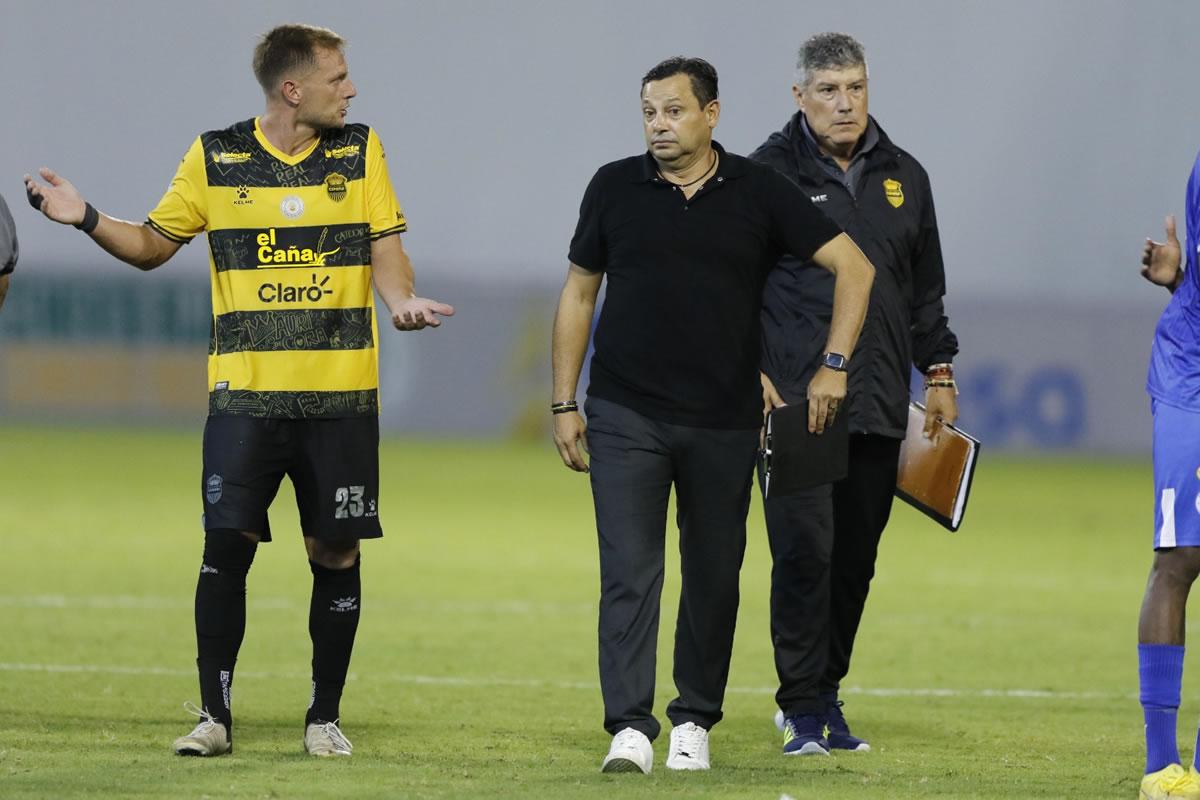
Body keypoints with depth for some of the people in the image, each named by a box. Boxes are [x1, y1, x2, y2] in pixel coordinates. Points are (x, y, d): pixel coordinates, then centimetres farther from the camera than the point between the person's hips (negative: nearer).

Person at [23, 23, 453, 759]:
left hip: (341, 394, 1)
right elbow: (153, 245, 11)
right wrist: (88, 219, -7)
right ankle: (215, 715, 1)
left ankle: (325, 716, 15)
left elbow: (385, 247, 1)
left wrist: (403, 300, -20)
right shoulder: (215, 158, 3)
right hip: (246, 393, -1)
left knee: (336, 552, 2)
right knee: (227, 544, -8)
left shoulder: (359, 152, 6)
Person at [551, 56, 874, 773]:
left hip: (724, 421, 1)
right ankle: (630, 728, -13)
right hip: (627, 417, -1)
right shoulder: (615, 188, 3)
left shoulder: (759, 192, 0)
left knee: (714, 575, 8)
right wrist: (565, 403, 5)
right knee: (629, 573, -10)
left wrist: (834, 365, -6)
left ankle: (695, 721, 21)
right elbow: (579, 292, 10)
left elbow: (853, 267, 2)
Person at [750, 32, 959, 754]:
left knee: (856, 559, 7)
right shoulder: (769, 174, 0)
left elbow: (925, 289, 22)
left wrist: (939, 374, 17)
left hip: (879, 409, 5)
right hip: (794, 400, -5)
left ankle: (823, 694, 18)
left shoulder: (903, 177, 14)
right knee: (805, 553, -10)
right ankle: (804, 709, -5)